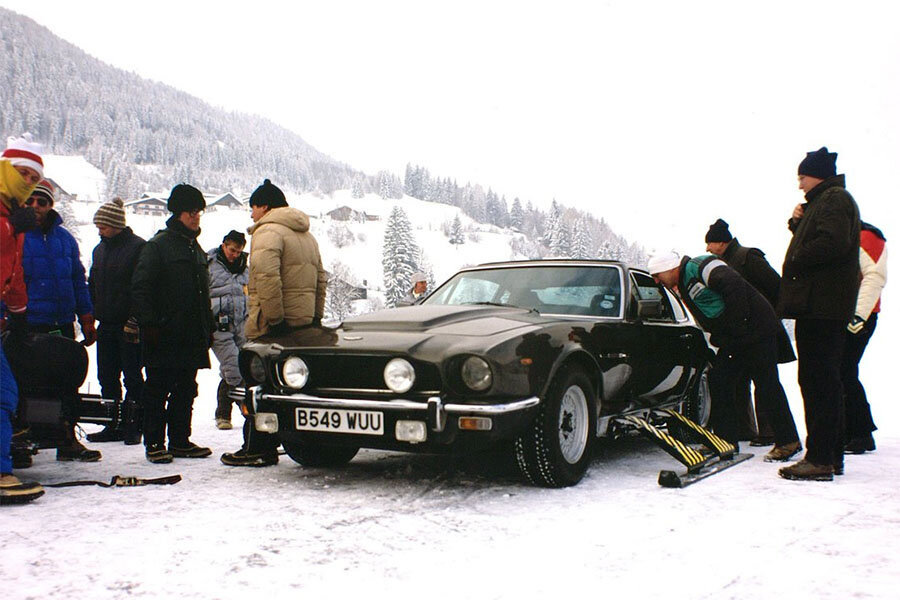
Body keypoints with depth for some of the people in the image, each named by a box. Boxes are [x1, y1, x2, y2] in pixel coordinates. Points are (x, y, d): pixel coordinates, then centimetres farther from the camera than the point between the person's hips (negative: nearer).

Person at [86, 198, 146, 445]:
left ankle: (133, 424, 7)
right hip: (106, 324, 8)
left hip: (129, 324, -7)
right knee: (106, 376, 9)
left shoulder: (138, 247, -8)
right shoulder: (99, 249, 15)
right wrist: (91, 314, 13)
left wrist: (135, 320, -17)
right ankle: (113, 426, 17)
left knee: (132, 376, 0)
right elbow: (93, 285, 22)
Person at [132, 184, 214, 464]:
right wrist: (148, 324, -18)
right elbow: (139, 288, -11)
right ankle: (154, 443, 7)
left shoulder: (196, 248, 18)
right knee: (158, 390, -1)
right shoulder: (158, 245, -5)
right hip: (165, 336, -7)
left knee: (186, 390, 10)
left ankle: (180, 441, 19)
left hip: (192, 337, 7)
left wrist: (208, 329, 18)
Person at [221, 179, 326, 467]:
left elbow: (267, 276, -24)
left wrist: (274, 318, -23)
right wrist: (315, 316, 20)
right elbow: (320, 278, 20)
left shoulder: (268, 232, -10)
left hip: (271, 324, -9)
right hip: (304, 322, 9)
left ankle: (256, 449, 2)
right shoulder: (306, 235, 19)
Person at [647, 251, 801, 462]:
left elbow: (734, 284, -26)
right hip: (732, 340, 10)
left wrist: (737, 324, -25)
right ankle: (725, 440, 12)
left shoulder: (699, 267, -13)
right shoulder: (683, 287, 17)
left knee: (767, 385, -6)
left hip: (757, 330, -10)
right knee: (718, 381, 6)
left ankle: (788, 442, 2)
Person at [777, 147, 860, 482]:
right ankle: (832, 456, 19)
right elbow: (815, 240, 25)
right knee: (825, 380, 13)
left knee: (817, 379, -12)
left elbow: (832, 242, -23)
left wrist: (795, 262, -12)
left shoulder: (834, 199, -7)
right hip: (820, 305, 11)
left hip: (821, 306, -11)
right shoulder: (826, 200, 25)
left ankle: (820, 459, -13)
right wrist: (797, 223, 9)